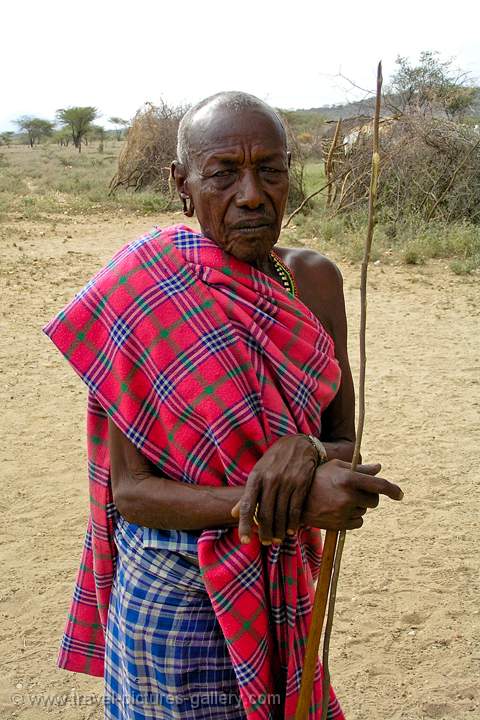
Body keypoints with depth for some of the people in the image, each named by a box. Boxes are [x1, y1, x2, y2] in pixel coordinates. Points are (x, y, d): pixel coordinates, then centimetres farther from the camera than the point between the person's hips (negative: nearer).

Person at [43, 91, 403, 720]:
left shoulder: (315, 279, -5)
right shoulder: (146, 297, -18)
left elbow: (344, 441, 1)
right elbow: (129, 489, -18)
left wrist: (307, 452, -23)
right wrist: (283, 504, -29)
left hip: (284, 589, 4)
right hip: (175, 592, -4)